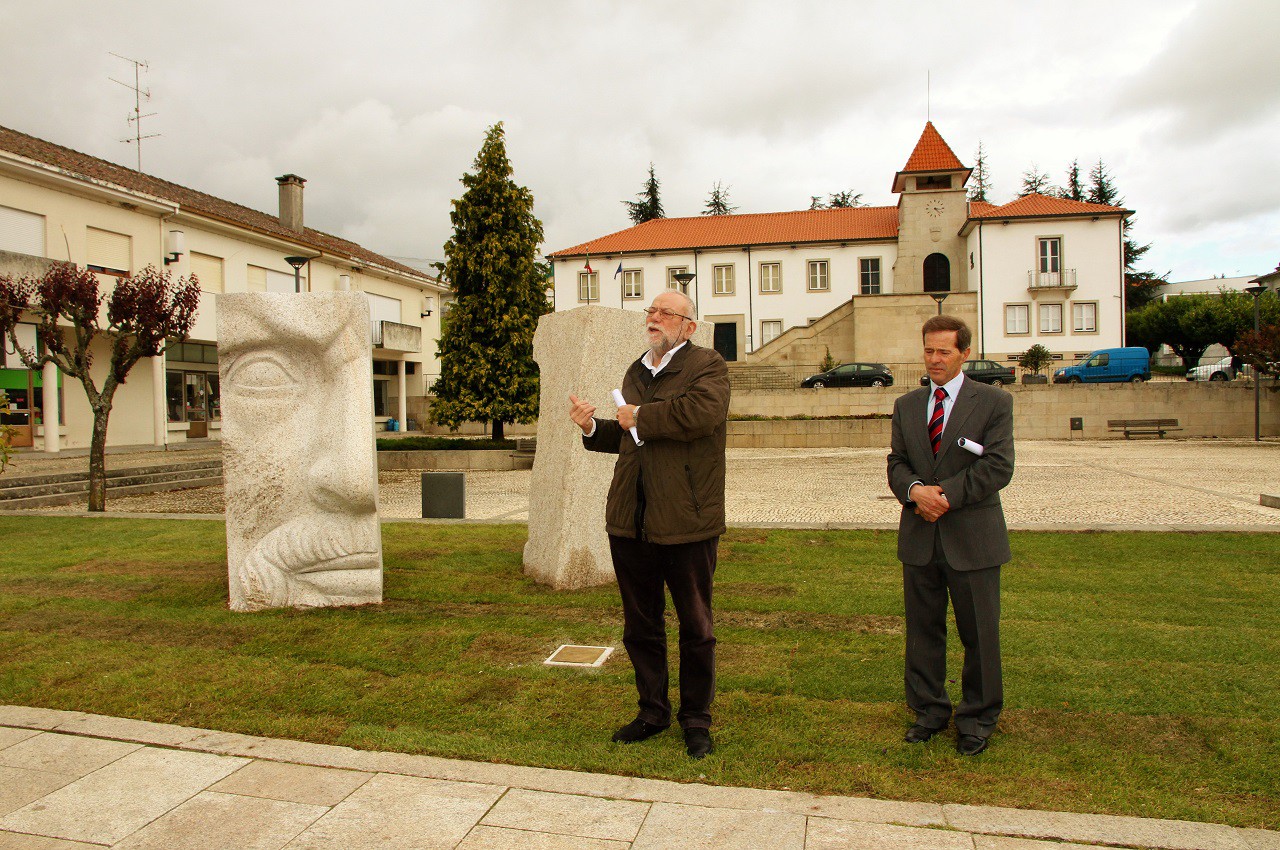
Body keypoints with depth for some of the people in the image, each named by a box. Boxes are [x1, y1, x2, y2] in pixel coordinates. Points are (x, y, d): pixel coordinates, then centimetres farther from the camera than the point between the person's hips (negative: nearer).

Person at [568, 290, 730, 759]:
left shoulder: (707, 365, -4)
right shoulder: (636, 372, 19)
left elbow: (701, 413, -26)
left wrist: (640, 416, -14)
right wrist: (593, 427, 9)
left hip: (685, 520, -6)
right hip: (631, 521, 7)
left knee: (695, 627, 9)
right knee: (640, 625, 16)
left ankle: (696, 720, 25)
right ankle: (652, 711, 33)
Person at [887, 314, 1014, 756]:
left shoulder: (994, 402, -2)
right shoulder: (906, 405, 12)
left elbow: (998, 466, -11)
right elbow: (897, 462, 8)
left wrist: (946, 496, -17)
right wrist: (914, 489, -13)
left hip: (972, 537, -3)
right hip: (920, 537, 4)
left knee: (978, 633, 7)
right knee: (923, 631, 12)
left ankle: (977, 718, 24)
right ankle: (928, 710, 27)